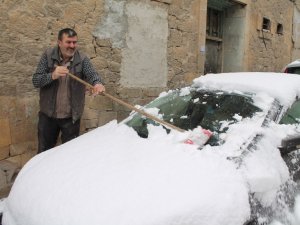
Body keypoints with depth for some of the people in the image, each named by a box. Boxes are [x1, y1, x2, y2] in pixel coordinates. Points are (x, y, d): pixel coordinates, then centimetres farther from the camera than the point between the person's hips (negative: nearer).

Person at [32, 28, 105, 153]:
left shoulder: (82, 59, -8)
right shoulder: (48, 56, -5)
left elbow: (92, 74, -26)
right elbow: (35, 81, -8)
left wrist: (97, 83, -50)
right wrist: (52, 76, -28)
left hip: (71, 116, -1)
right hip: (48, 115, 1)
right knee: (44, 152, 16)